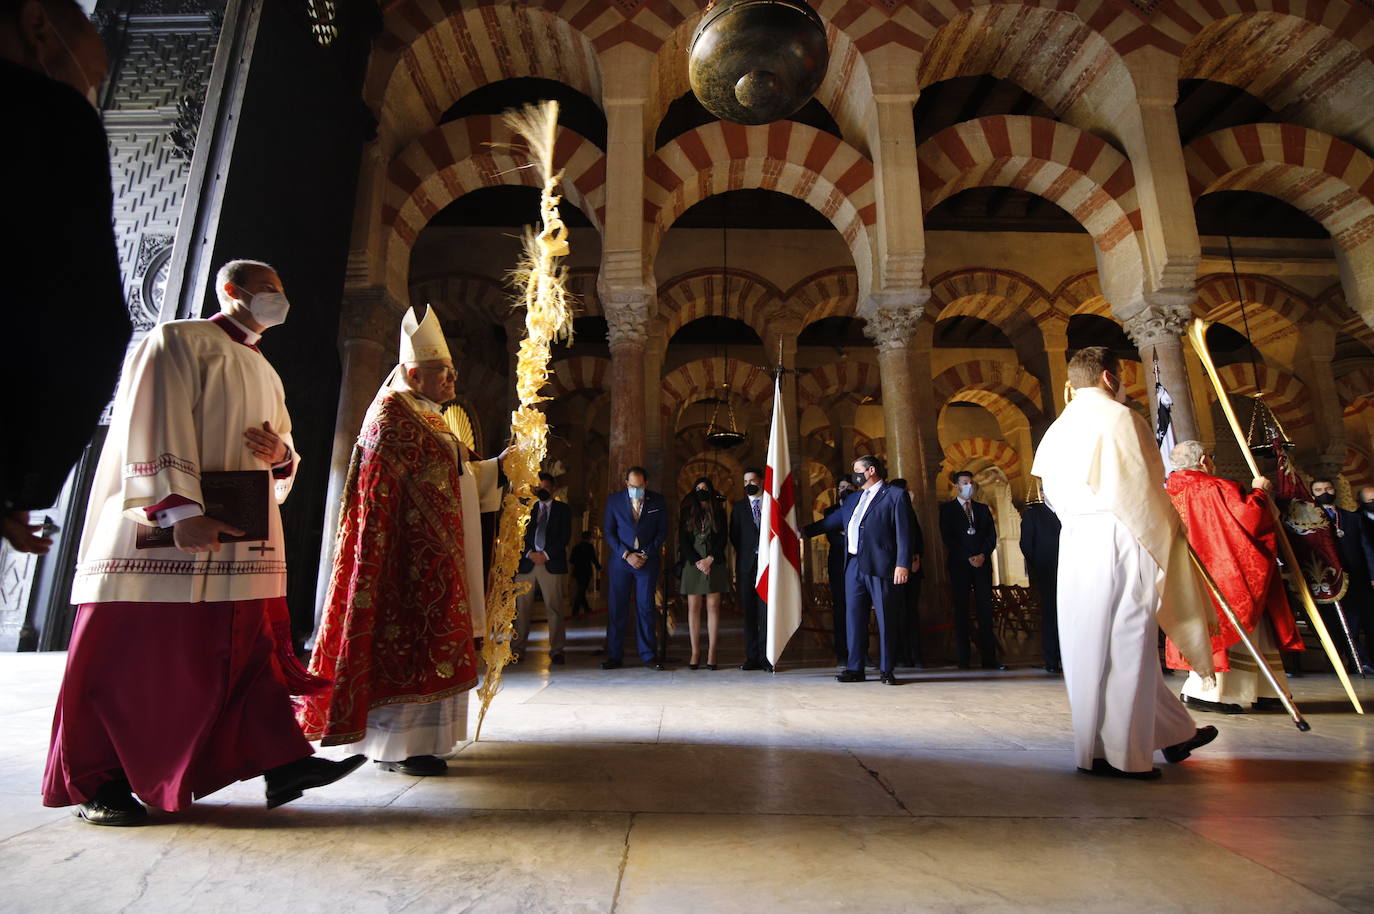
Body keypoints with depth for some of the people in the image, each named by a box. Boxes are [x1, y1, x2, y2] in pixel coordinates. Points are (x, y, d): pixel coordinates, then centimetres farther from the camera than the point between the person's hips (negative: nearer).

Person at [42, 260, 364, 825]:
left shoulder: (265, 375, 22)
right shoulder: (175, 342, 0)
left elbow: (283, 451, 22)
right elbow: (153, 426, -13)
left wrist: (281, 455, -3)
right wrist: (180, 509, -22)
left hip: (242, 540, 7)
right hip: (162, 535, -6)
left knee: (251, 654, 4)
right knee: (133, 658, 1)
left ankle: (284, 763, 4)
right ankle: (98, 784, 16)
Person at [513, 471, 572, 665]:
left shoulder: (563, 509, 11)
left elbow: (565, 536, 2)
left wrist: (546, 554, -7)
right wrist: (529, 553, -6)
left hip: (552, 563, -2)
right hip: (526, 562, 2)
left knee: (554, 608, -3)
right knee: (522, 607, 0)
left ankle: (556, 650, 3)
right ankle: (518, 649, 7)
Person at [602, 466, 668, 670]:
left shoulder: (657, 501, 3)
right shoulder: (614, 500, 3)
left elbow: (662, 532, 5)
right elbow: (609, 532, 2)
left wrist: (646, 554, -6)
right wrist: (626, 554, -9)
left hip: (648, 560, 0)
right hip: (620, 560, 0)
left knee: (646, 608, 1)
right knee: (617, 608, 1)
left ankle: (648, 655, 8)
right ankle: (614, 657, 9)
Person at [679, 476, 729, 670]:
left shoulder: (719, 512, 8)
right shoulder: (687, 512, 9)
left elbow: (723, 539, 3)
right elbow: (683, 539, 3)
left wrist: (710, 559, -10)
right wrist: (697, 561, -8)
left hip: (714, 563, 0)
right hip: (692, 564, 0)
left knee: (713, 606, -1)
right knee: (693, 607, -1)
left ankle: (711, 653, 2)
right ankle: (695, 652, 3)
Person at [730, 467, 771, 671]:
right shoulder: (738, 507, 14)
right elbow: (734, 536, 11)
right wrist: (747, 553, 2)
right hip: (746, 565, 2)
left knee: (766, 610, -7)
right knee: (748, 612, 2)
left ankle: (766, 656, -3)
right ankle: (752, 657, 7)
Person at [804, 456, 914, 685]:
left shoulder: (896, 495, 0)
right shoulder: (853, 500, 20)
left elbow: (904, 533, -7)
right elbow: (831, 522, 25)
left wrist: (903, 564, -15)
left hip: (881, 566, -6)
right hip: (854, 566, 6)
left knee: (886, 619, 1)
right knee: (854, 618, 6)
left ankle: (886, 670, 12)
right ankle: (855, 668, 12)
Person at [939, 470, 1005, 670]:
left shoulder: (983, 509, 17)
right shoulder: (947, 509, 6)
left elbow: (992, 535, 10)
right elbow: (947, 537, -2)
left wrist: (983, 555, -7)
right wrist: (968, 558, -9)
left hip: (982, 563, 3)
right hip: (959, 564, -3)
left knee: (985, 609, -1)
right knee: (961, 610, -2)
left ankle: (989, 658, 2)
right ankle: (963, 659, 0)